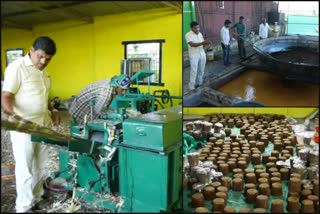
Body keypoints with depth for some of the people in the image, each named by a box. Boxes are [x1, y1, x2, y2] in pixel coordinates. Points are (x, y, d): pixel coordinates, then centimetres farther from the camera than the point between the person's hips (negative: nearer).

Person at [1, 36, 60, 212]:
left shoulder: (43, 70, 12)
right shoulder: (17, 67, -14)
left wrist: (52, 111, 10)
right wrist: (14, 116, -36)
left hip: (44, 124, 8)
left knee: (40, 166, 16)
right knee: (25, 168, 1)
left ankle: (37, 198, 32)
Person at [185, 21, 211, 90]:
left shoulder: (200, 34, 9)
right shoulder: (188, 35, -12)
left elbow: (203, 43, 11)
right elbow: (192, 44, -23)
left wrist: (206, 43, -12)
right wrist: (202, 43, -32)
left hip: (202, 55, 6)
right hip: (194, 56, -6)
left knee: (201, 71, 11)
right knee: (194, 72, -6)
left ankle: (199, 84, 25)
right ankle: (192, 87, 0)